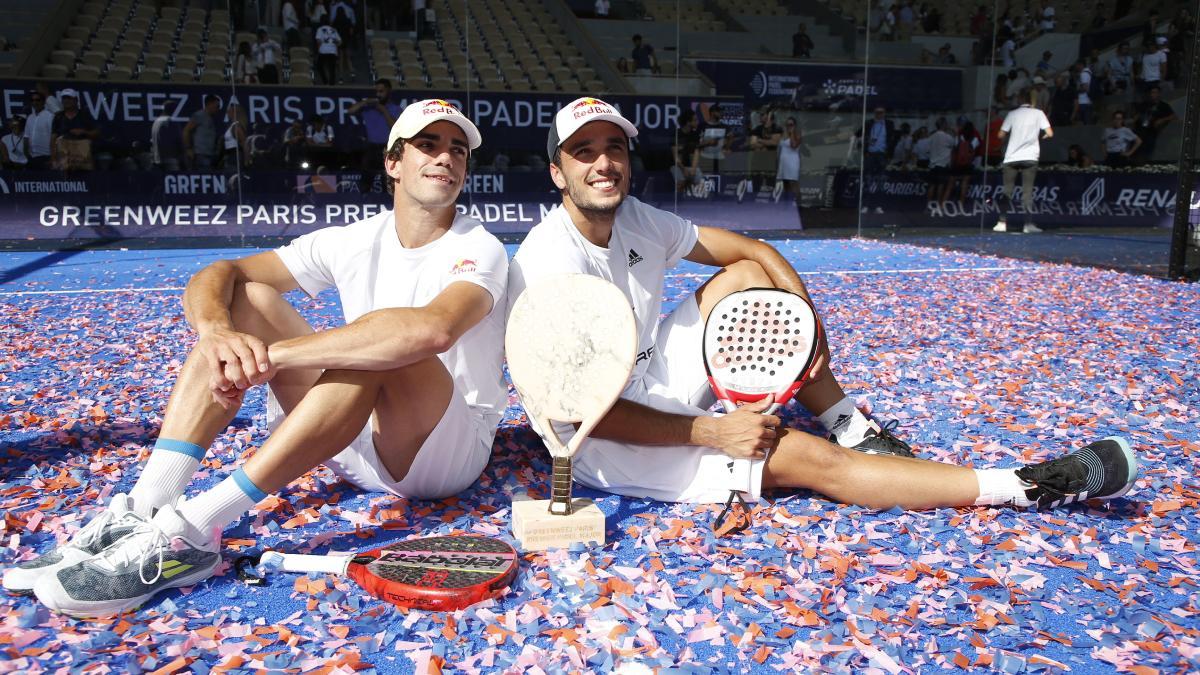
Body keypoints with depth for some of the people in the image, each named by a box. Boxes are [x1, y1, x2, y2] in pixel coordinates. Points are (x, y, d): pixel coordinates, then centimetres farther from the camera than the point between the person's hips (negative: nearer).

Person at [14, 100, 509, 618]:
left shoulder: (479, 249, -12)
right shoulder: (355, 241, 4)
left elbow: (431, 329, -36)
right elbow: (216, 276, -3)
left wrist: (274, 354, -33)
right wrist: (218, 331, -28)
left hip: (451, 452, -5)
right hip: (357, 441, 5)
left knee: (387, 348, -35)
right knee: (248, 299, -7)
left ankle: (191, 530, -33)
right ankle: (144, 512, -21)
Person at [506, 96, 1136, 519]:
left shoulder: (633, 220, -1)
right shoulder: (550, 263, -23)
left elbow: (752, 248, 6)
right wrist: (713, 433, -26)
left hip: (654, 387, 8)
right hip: (603, 444, -8)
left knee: (747, 275, -2)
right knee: (807, 458, -17)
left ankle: (851, 428, 3)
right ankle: (1029, 488, -8)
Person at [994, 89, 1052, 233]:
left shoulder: (1012, 114, 4)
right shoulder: (1038, 114, 3)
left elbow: (1001, 135, 3)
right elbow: (1050, 133, -2)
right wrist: (1039, 136, 17)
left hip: (1011, 157, 1)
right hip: (1030, 157, -1)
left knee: (1007, 191, 5)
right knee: (1027, 191, 0)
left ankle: (1002, 222, -1)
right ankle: (1028, 224, -5)